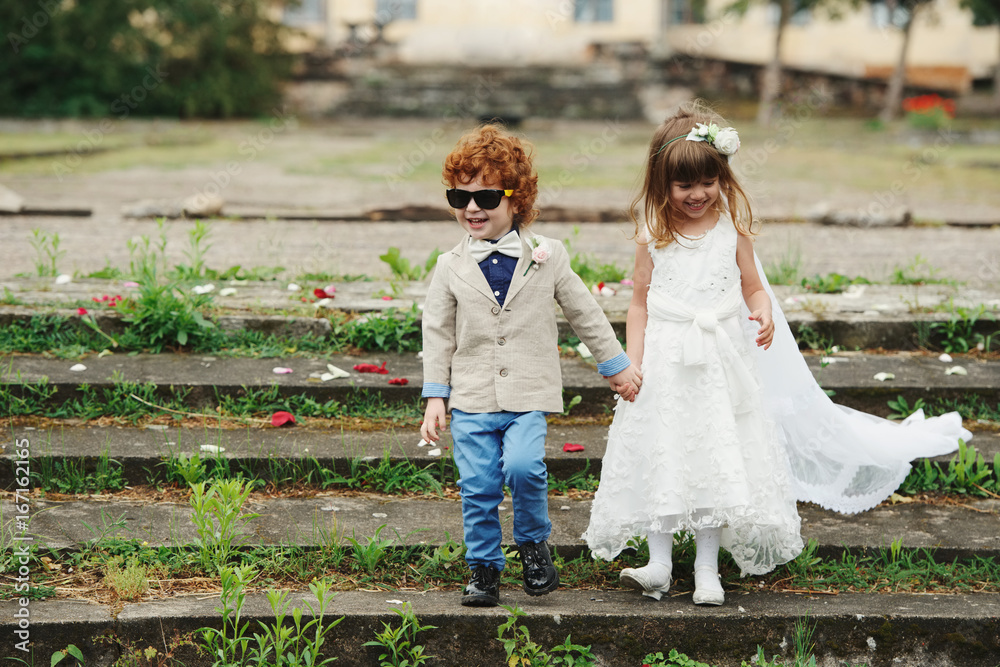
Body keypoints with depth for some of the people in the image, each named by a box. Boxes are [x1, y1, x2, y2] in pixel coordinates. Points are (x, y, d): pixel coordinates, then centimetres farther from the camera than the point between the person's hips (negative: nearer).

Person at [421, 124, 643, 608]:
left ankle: (534, 542, 4)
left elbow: (584, 314, 13)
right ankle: (483, 568, 18)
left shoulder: (547, 257, 3)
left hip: (529, 397, -1)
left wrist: (616, 366, 19)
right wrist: (435, 398, 3)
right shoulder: (452, 267, 4)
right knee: (478, 488, -1)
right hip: (471, 399, 2)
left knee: (523, 466, -22)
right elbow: (437, 334, 8)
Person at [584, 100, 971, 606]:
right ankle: (658, 564, 9)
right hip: (665, 361, 0)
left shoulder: (732, 230, 0)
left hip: (722, 360, 0)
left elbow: (753, 287, 9)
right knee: (659, 457, 0)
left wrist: (764, 313, -14)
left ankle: (707, 569, 11)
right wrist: (631, 363, -2)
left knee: (718, 457, 1)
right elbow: (640, 303, 5)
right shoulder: (652, 236, -1)